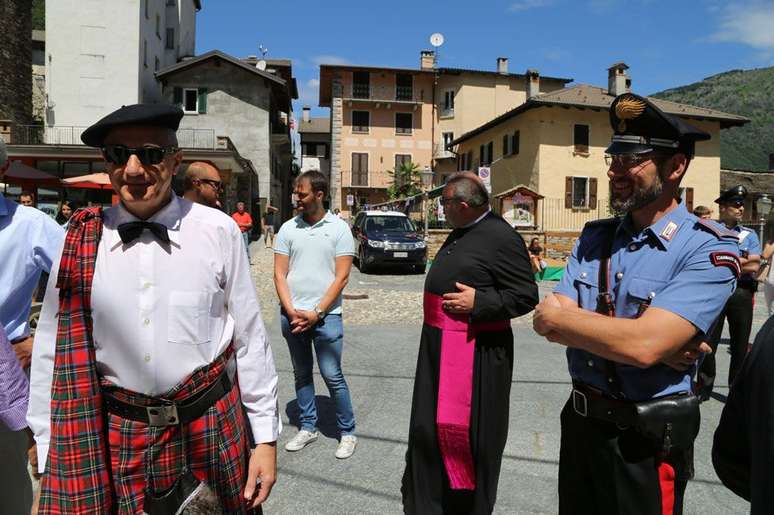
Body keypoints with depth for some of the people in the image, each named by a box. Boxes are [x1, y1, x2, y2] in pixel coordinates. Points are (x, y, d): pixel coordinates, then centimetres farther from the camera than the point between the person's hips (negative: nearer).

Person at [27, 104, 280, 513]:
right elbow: (54, 353, 0)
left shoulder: (218, 232, -11)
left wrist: (265, 438, -2)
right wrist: (49, 464, 2)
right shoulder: (80, 242, -5)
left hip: (212, 431, -1)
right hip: (113, 437, 2)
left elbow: (250, 339, -6)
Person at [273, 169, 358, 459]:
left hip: (325, 315, -3)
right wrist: (291, 311, -9)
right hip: (292, 315, 4)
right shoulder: (288, 229, 5)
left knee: (332, 376, -1)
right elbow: (279, 274, 4)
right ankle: (307, 427, 29)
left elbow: (341, 277, -7)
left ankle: (347, 432, 15)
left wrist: (317, 313, -12)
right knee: (301, 373, 14)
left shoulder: (339, 229, -3)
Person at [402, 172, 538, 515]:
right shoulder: (461, 233, 12)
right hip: (439, 346, 9)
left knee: (470, 432, 6)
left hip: (474, 352, -9)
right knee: (431, 424, 18)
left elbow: (527, 295, -17)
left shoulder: (501, 237, -16)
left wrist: (478, 301, -23)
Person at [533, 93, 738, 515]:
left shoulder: (709, 250, -17)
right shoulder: (594, 236, 1)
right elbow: (551, 321, -10)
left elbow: (642, 345, -30)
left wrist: (558, 317, -15)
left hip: (646, 441, -5)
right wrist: (657, 341, -20)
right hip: (580, 421, 6)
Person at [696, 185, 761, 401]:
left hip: (742, 293, 3)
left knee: (741, 345, 9)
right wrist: (743, 260, -7)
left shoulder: (749, 234, 12)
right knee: (708, 342, 0)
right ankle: (704, 387, 15)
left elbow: (754, 266, -1)